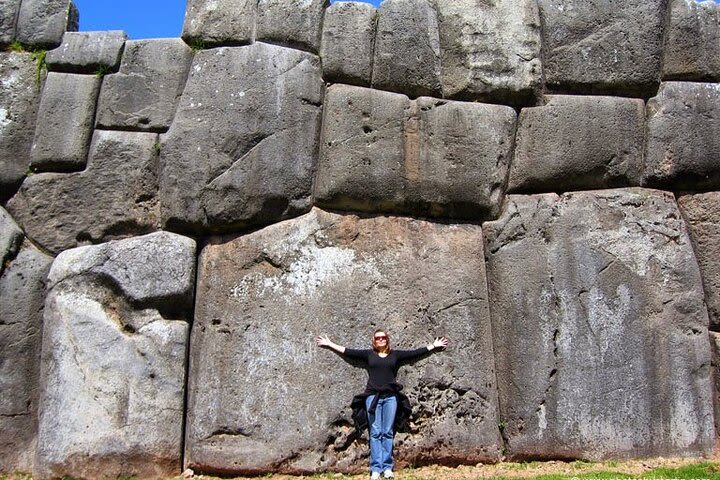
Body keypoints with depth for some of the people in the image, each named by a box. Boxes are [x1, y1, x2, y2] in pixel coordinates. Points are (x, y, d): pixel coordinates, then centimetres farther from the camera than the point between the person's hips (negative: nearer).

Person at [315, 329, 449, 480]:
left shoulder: (395, 354, 11)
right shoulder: (368, 354, 10)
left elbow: (416, 353, 10)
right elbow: (347, 351, 9)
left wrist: (434, 345, 10)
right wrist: (329, 344, 8)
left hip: (391, 397, 1)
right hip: (373, 396, 0)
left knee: (388, 433, 1)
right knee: (375, 433, -1)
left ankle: (387, 468, 5)